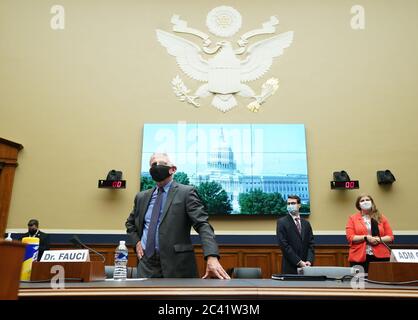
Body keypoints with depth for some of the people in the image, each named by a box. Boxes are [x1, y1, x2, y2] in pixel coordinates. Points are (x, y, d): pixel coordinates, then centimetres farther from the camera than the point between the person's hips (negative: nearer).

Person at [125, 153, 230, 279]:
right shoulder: (142, 197, 12)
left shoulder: (186, 192, -4)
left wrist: (212, 256, -29)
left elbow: (203, 224, -14)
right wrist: (136, 242, 8)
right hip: (146, 264, 4)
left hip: (177, 265, -4)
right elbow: (130, 223, 27)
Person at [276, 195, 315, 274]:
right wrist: (299, 262, -14)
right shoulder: (282, 222, -5)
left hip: (305, 267, 4)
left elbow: (310, 244, 7)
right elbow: (284, 245, -11)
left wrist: (309, 261, -8)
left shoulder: (306, 223, 11)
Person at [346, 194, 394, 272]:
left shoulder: (381, 218, 11)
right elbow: (350, 237, -4)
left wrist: (379, 239, -10)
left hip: (380, 256, 2)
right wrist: (366, 238, -15)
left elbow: (390, 236, 8)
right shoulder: (353, 218, 5)